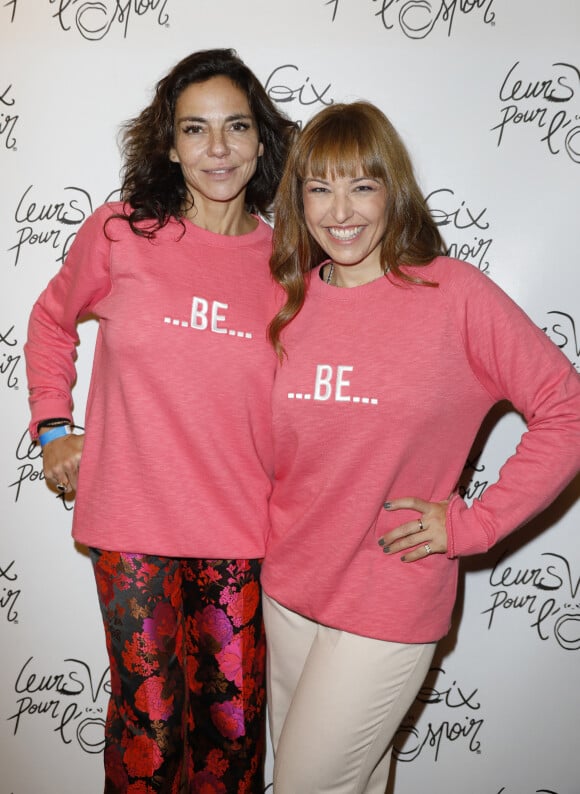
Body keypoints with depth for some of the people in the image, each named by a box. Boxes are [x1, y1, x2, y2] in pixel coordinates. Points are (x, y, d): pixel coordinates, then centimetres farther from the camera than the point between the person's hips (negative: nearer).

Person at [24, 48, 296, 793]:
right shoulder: (119, 233, -4)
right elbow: (51, 319, 13)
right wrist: (53, 426, 6)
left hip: (241, 532, 2)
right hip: (132, 521, -1)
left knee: (234, 722, 14)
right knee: (148, 722, 10)